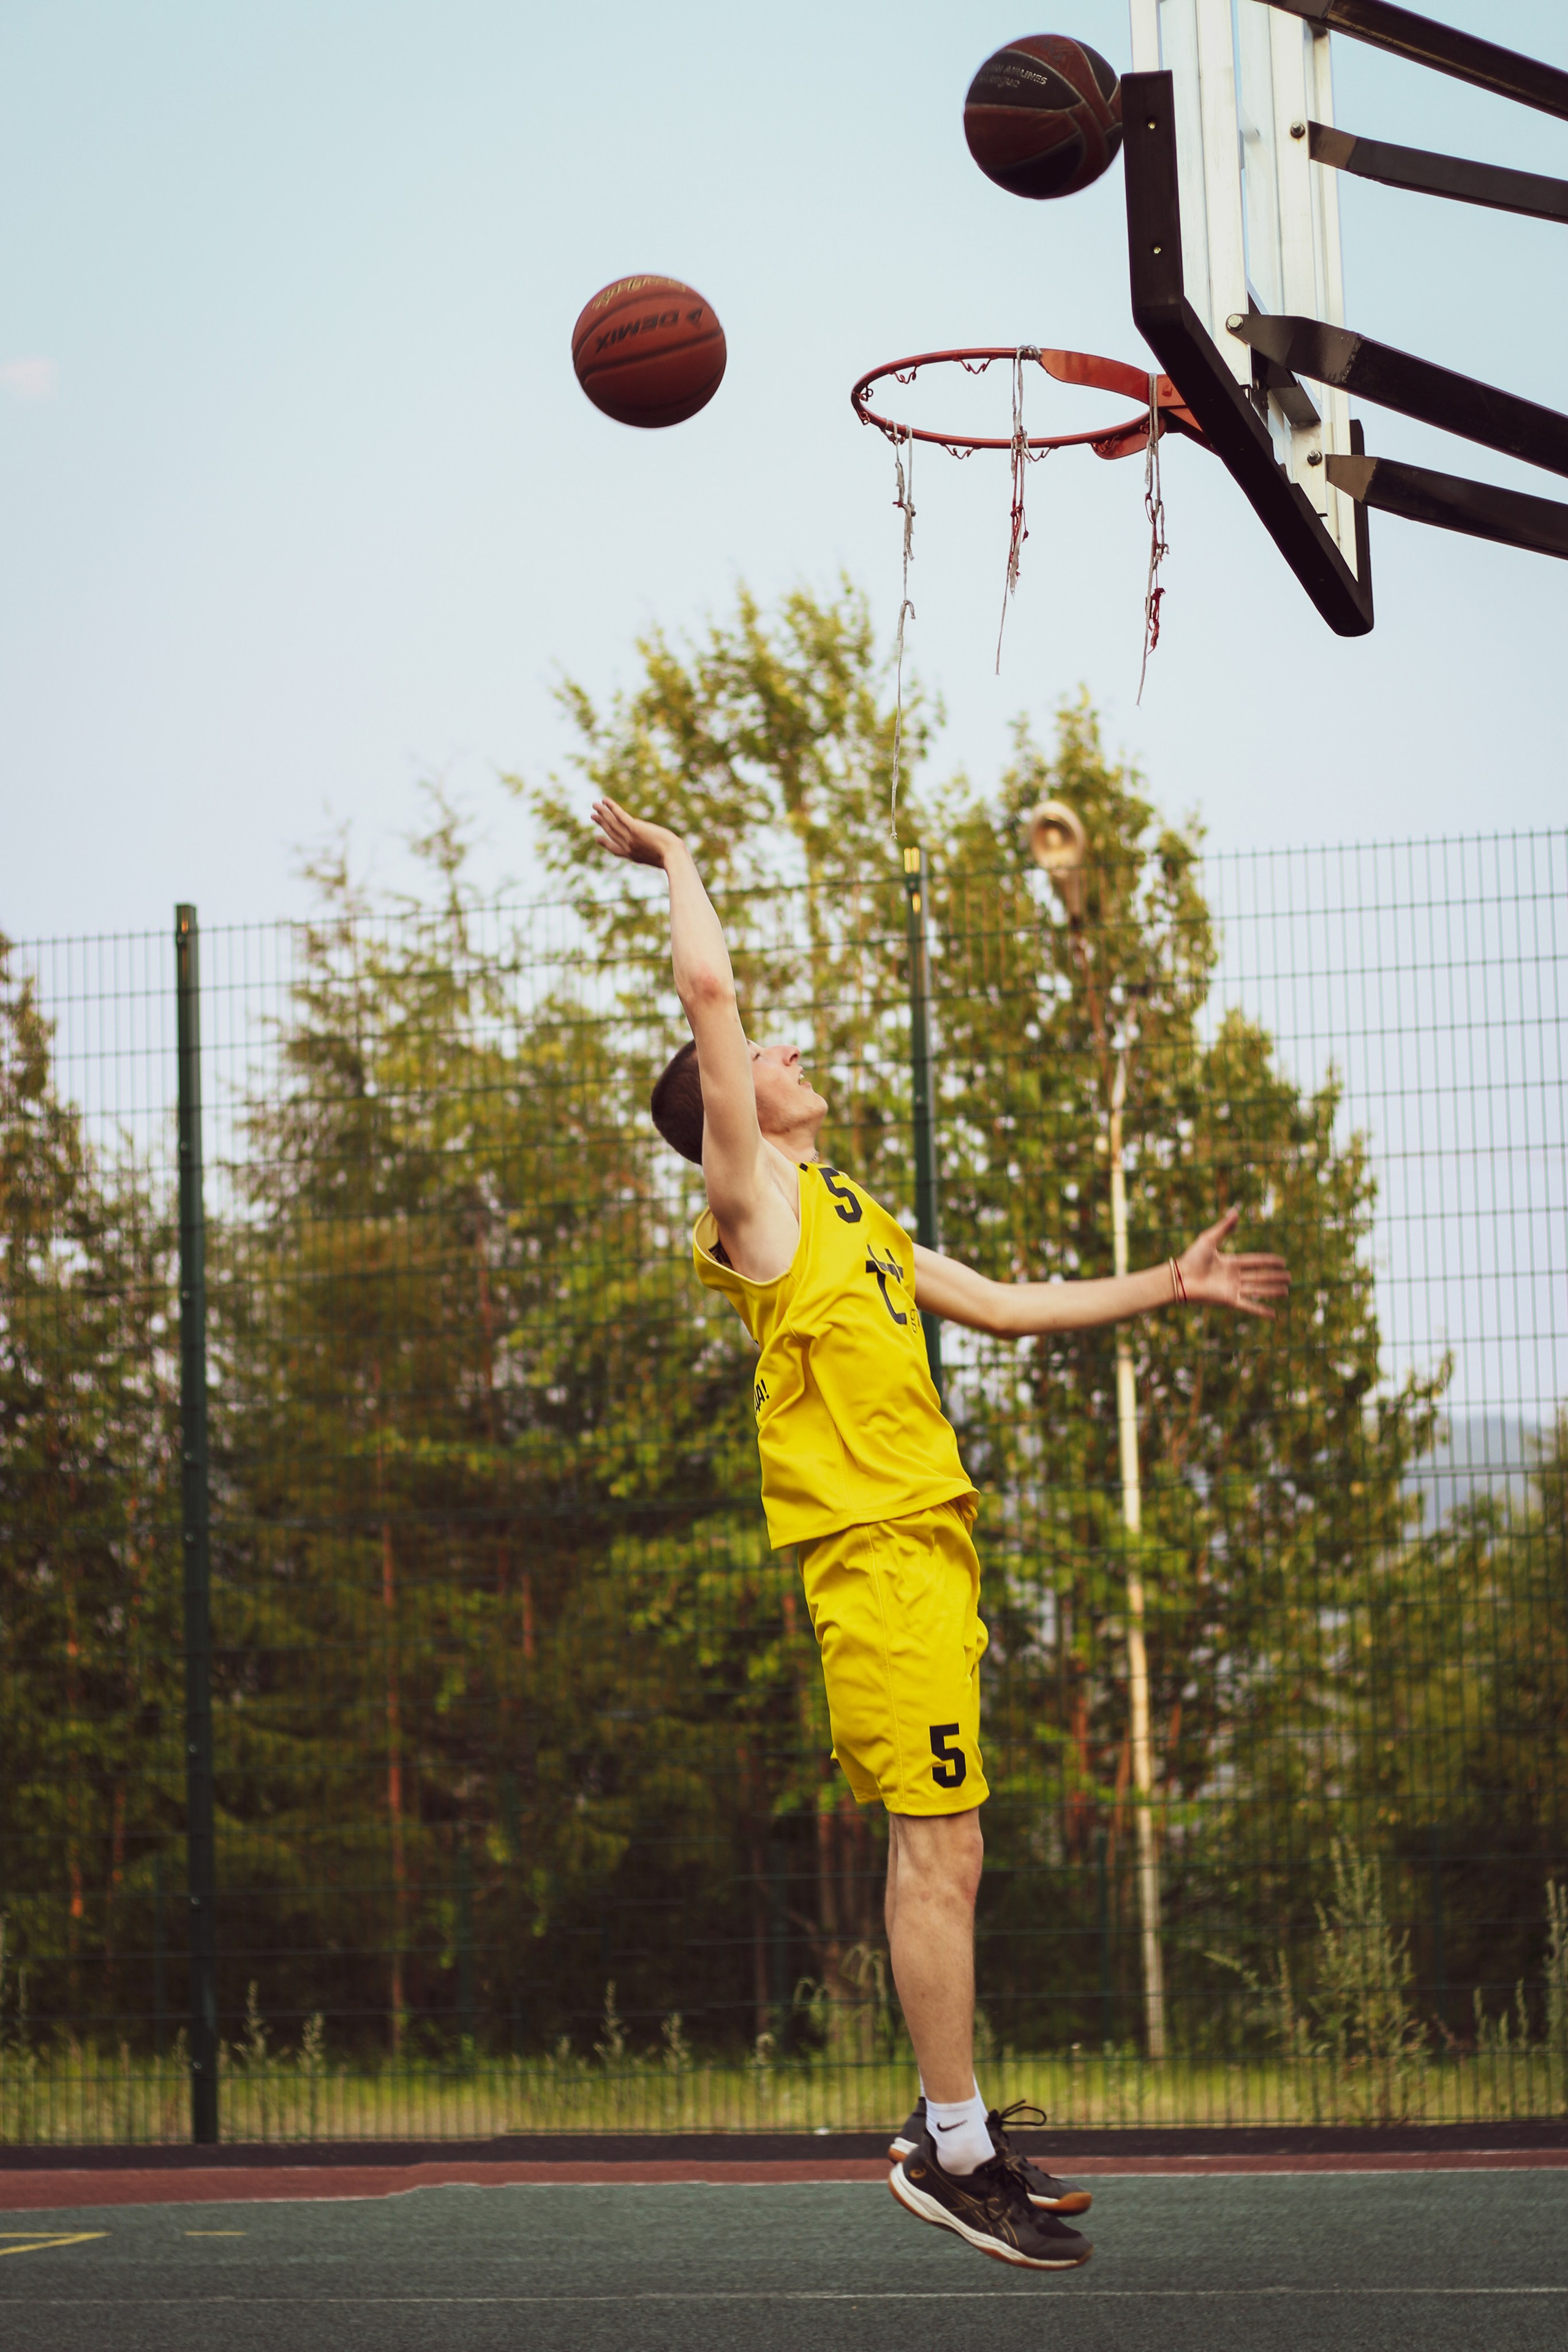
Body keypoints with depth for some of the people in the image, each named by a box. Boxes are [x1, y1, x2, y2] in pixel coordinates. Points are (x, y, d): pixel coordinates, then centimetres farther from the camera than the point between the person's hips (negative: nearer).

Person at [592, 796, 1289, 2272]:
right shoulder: (755, 1197, -2)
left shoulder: (849, 1218, 24)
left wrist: (1165, 1289, 28)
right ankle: (953, 2152, -8)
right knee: (938, 1848, -11)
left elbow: (999, 1306, 31)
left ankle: (951, 2133, 16)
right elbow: (709, 993, -11)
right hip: (873, 1550, -9)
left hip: (926, 1541, 9)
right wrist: (680, 864, 4)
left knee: (939, 1854, 10)